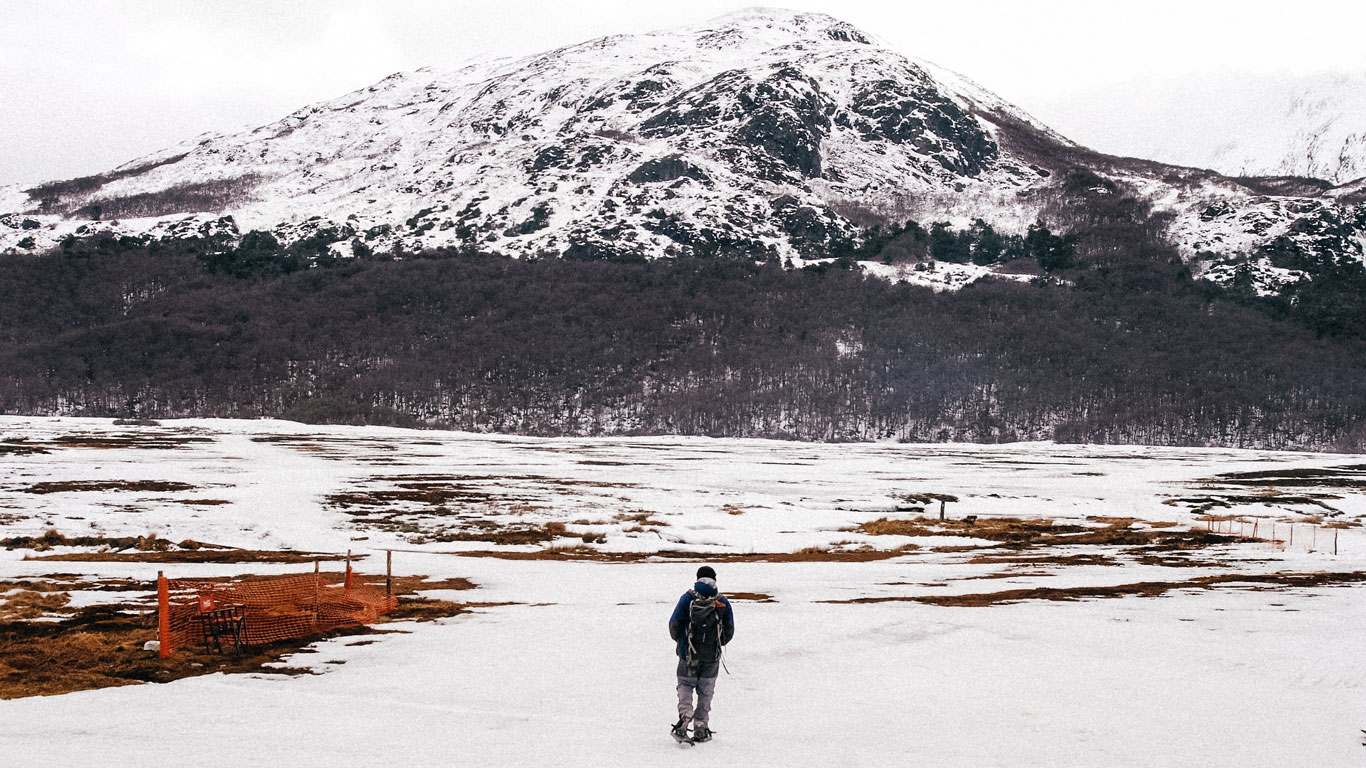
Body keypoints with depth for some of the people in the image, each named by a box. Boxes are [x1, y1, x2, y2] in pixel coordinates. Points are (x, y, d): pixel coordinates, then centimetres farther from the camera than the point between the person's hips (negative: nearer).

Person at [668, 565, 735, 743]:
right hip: (712, 655, 1)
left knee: (685, 684, 15)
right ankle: (700, 728, 12)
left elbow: (674, 623, -6)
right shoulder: (722, 602, 0)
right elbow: (729, 630, 3)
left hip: (689, 653, -1)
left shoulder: (688, 598, -5)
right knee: (706, 690, 13)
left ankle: (685, 714, -12)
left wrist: (678, 639, 14)